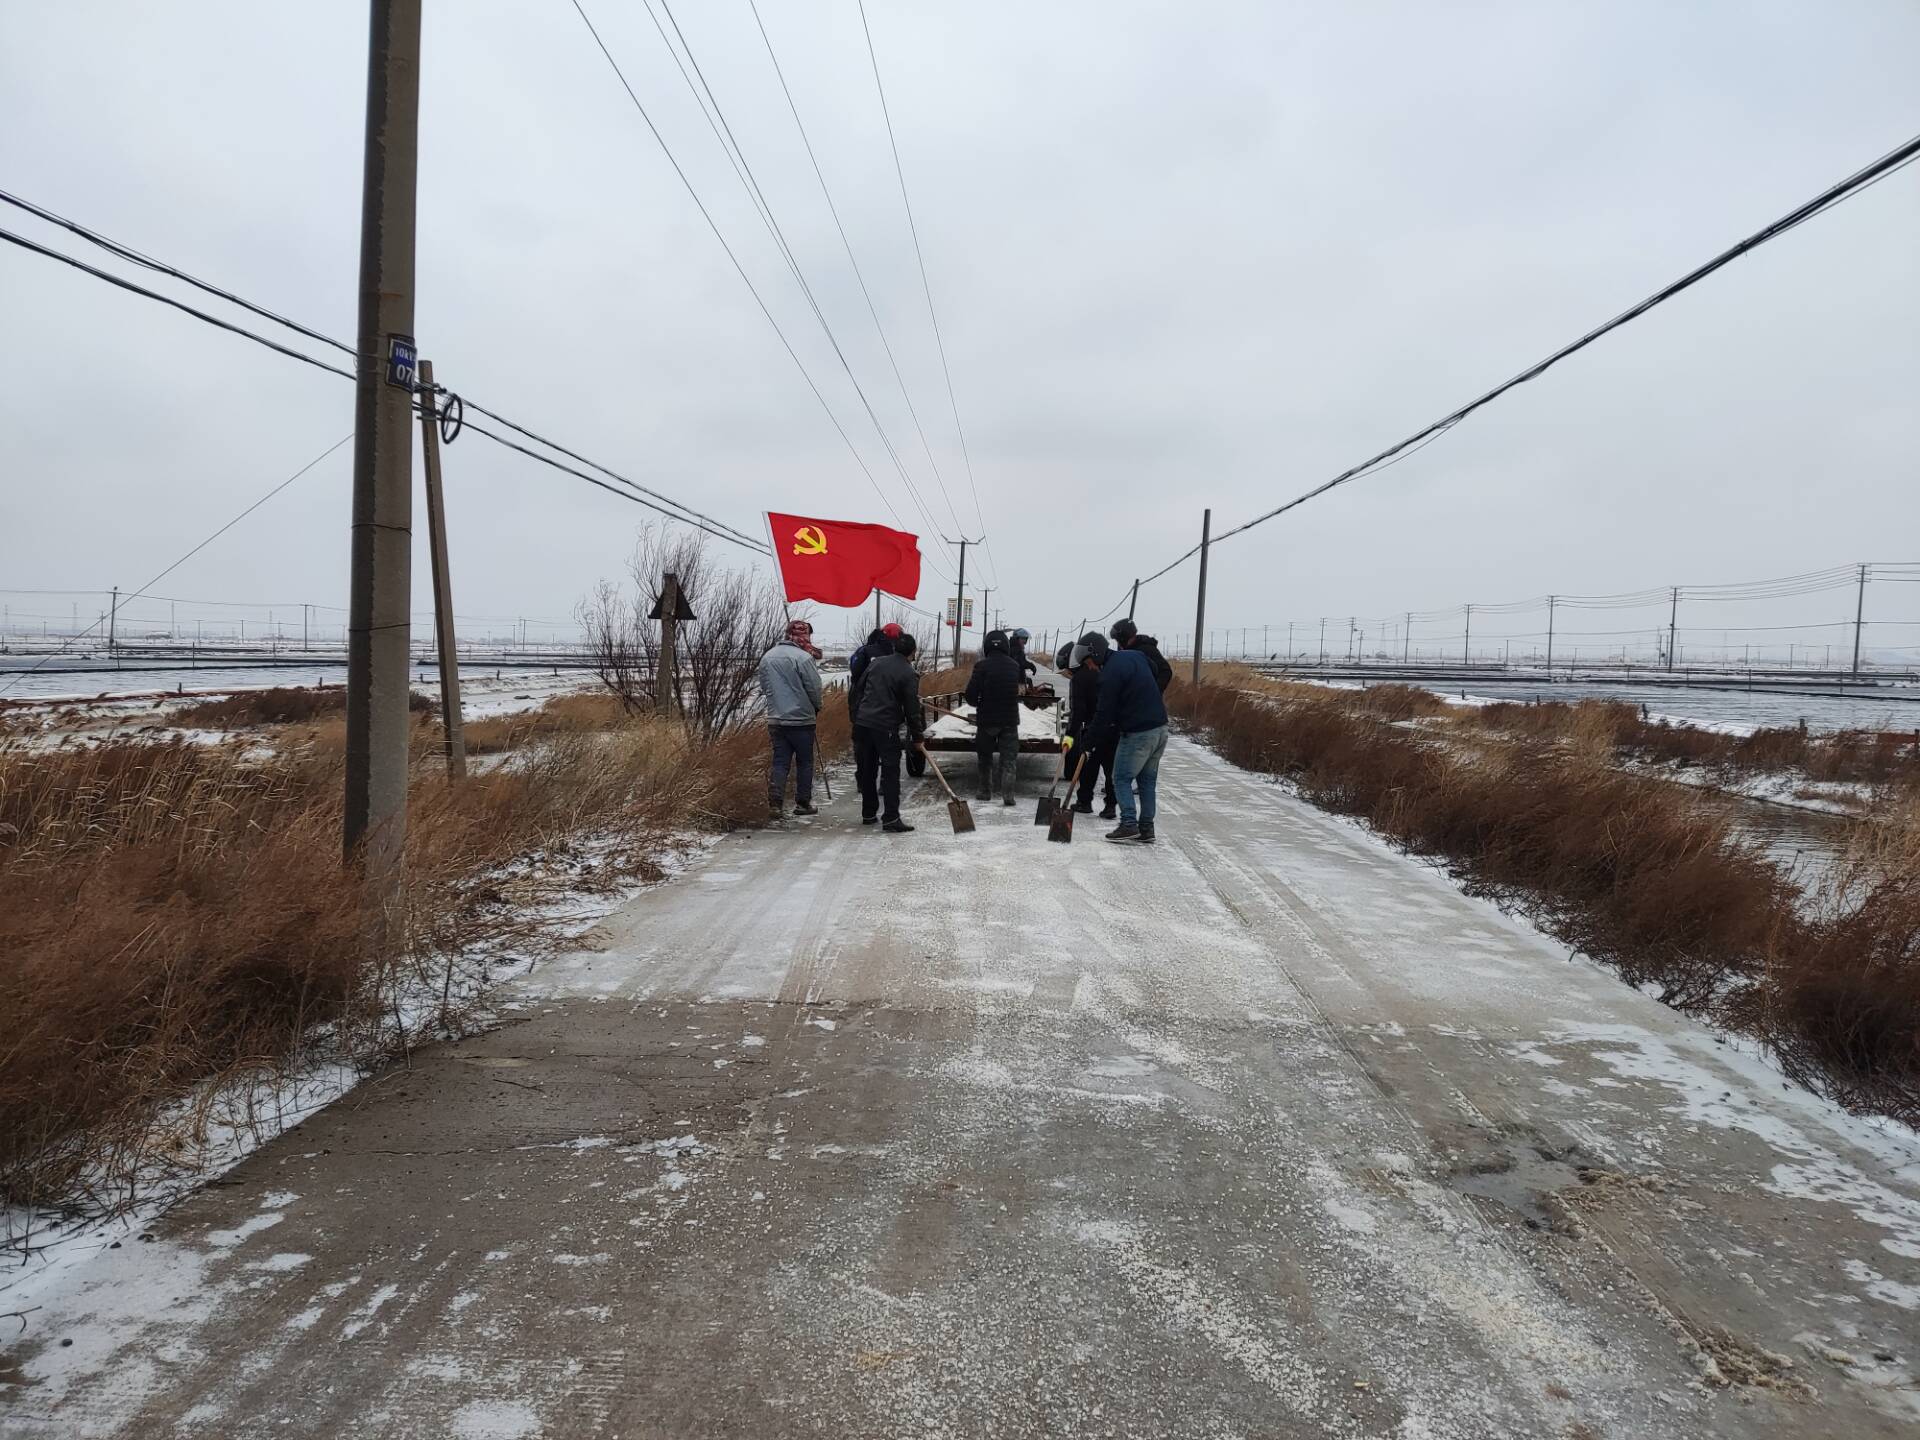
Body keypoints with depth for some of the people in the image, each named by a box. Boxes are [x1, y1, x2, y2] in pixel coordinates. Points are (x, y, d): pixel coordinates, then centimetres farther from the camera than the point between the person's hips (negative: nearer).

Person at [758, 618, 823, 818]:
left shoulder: (767, 657, 7)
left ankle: (774, 803, -2)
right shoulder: (803, 657, -14)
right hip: (801, 719, -5)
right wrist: (816, 708, 6)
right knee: (805, 761, 8)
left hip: (775, 719, 5)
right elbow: (814, 689, -12)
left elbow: (764, 687, 13)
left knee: (780, 761, 7)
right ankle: (803, 803, 13)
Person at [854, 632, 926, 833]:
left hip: (862, 722, 6)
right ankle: (891, 819, -6)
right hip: (886, 726, -6)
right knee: (890, 772, -2)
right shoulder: (909, 673, -8)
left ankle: (868, 814, 23)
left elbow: (860, 686, 18)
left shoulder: (875, 663, 9)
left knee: (866, 770, 14)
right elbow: (912, 709, -7)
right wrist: (917, 736, 2)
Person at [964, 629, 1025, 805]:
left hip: (986, 719, -2)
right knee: (1009, 757, 3)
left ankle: (985, 791, 20)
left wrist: (977, 703, 8)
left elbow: (971, 693, -12)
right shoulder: (1014, 665, 1)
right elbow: (1018, 688, 10)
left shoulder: (982, 666, -12)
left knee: (985, 757, 14)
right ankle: (1008, 794, -9)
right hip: (1010, 719, 2)